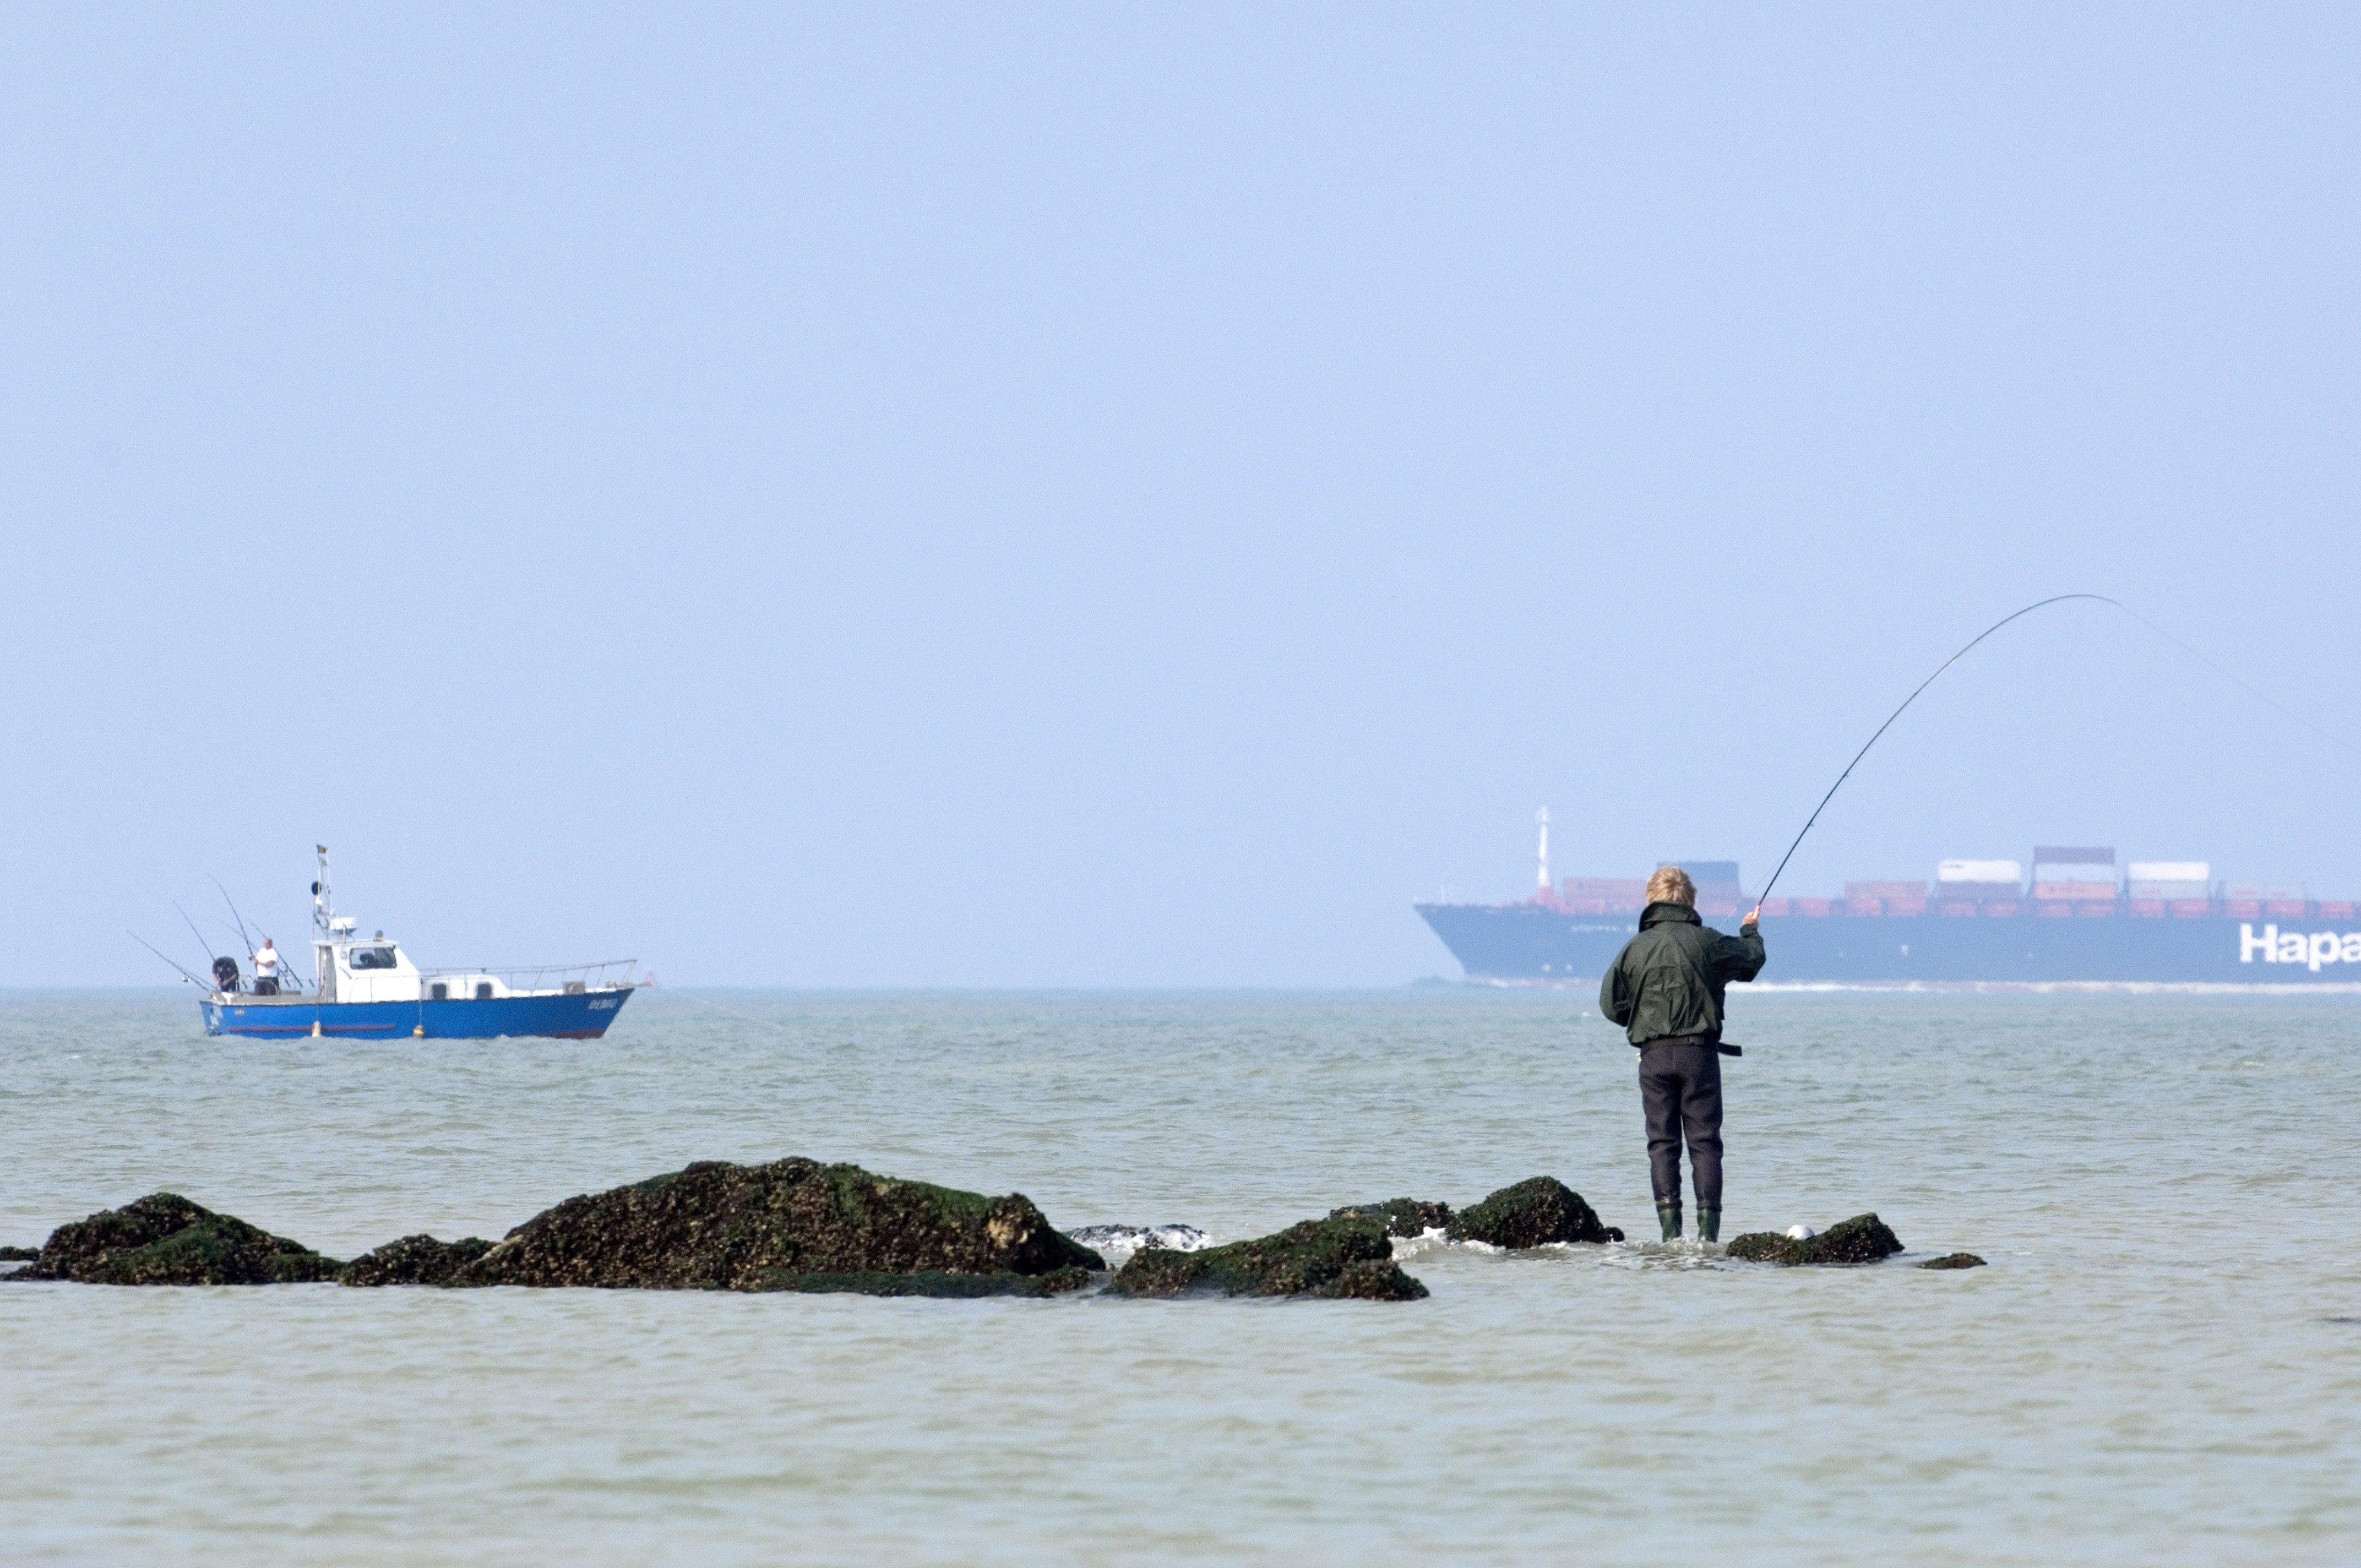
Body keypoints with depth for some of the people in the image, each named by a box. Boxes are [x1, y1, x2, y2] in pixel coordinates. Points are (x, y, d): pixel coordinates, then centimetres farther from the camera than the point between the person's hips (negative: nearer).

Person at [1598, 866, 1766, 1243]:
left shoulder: (1636, 947, 1)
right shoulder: (1706, 941, -1)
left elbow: (1610, 1003, 2)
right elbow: (1751, 959, 17)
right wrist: (1751, 931, 39)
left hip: (1654, 1055, 1)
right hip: (1699, 1050, -1)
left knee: (1662, 1143, 4)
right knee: (1705, 1141, 2)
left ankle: (1670, 1230, -5)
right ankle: (1708, 1229, -6)